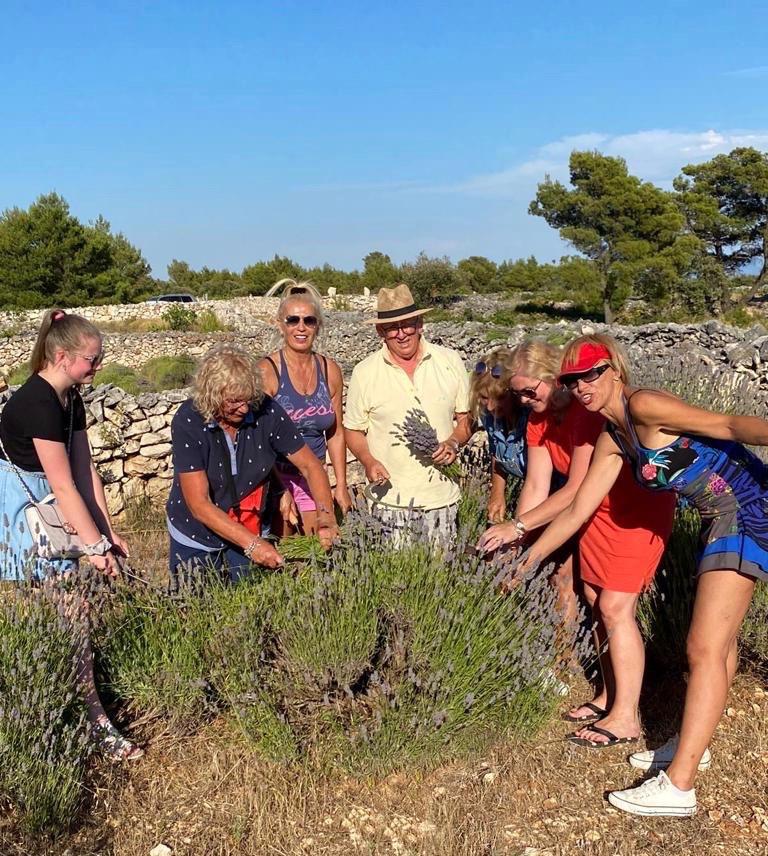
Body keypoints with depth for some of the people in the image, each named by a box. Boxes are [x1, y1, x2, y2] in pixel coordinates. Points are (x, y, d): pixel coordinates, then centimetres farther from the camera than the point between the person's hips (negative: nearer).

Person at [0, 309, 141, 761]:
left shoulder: (70, 398, 5)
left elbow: (86, 470, 4)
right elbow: (64, 486, -23)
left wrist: (109, 533, 2)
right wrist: (97, 545, -19)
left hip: (45, 510, 9)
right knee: (72, 611, -8)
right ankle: (94, 722, -1)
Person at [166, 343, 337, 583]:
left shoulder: (266, 412, -19)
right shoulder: (187, 422, -25)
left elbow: (309, 465, -9)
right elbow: (199, 504, -26)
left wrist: (325, 515, -24)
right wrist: (251, 544, -33)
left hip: (250, 530, 2)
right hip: (195, 539, -2)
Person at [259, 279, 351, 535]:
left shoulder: (330, 370, 2)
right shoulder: (267, 371, -12)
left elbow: (335, 433, 9)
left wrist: (341, 485, 8)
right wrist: (281, 493, -18)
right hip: (275, 477, -4)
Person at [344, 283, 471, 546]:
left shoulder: (450, 362, 2)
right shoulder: (365, 372, -1)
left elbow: (466, 417, 9)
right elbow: (353, 430, 6)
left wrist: (453, 442, -11)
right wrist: (368, 461, -12)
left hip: (442, 496, 1)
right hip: (390, 499, -1)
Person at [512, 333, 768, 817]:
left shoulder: (643, 405, -16)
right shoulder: (613, 440, 9)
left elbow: (726, 425, -22)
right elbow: (577, 511, 14)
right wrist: (527, 562, 18)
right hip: (723, 518, 9)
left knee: (705, 648, -8)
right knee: (721, 640, 19)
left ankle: (678, 786, -1)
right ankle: (694, 745, 34)